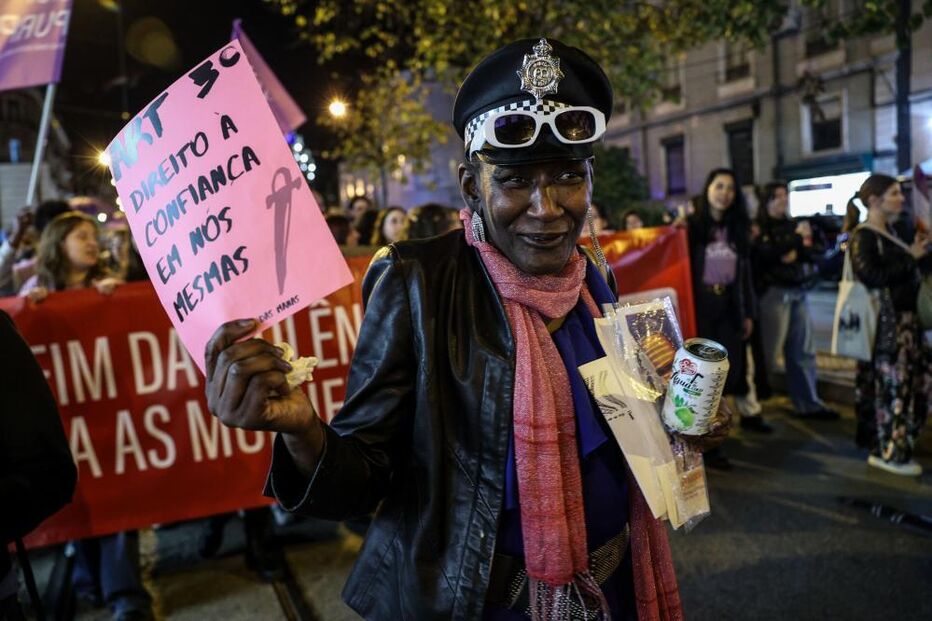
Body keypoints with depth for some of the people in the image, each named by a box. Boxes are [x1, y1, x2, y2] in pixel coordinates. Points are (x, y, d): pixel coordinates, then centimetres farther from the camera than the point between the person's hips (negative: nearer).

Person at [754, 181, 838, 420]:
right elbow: (768, 253, -19)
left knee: (803, 350, 9)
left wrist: (798, 252, -8)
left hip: (799, 291, 7)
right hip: (774, 292, -7)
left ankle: (808, 403, 18)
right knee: (769, 350, -5)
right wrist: (797, 238, -10)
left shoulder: (794, 224, 18)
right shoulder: (759, 227, -2)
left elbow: (819, 252, 11)